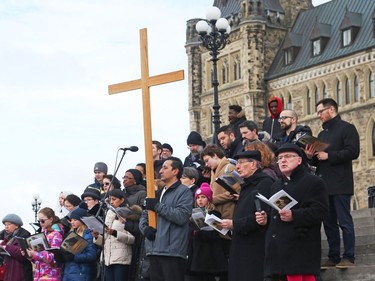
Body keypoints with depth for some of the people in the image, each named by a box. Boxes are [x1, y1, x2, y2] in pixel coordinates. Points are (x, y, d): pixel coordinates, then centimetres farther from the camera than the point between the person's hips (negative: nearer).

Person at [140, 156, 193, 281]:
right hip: (154, 251, 8)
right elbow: (144, 215, 22)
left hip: (172, 252, -8)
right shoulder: (158, 193, 22)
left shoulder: (184, 191, -3)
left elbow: (182, 216, -17)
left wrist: (157, 206, -13)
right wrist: (145, 228, -1)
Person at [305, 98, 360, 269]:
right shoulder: (322, 134, 23)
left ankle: (348, 257, -3)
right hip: (324, 184, 8)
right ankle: (333, 257, 12)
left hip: (340, 184, -8)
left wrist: (328, 156, -15)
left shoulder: (346, 128, -2)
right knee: (329, 223, 8)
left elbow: (353, 152, -16)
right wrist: (311, 157, 5)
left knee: (344, 221, -6)